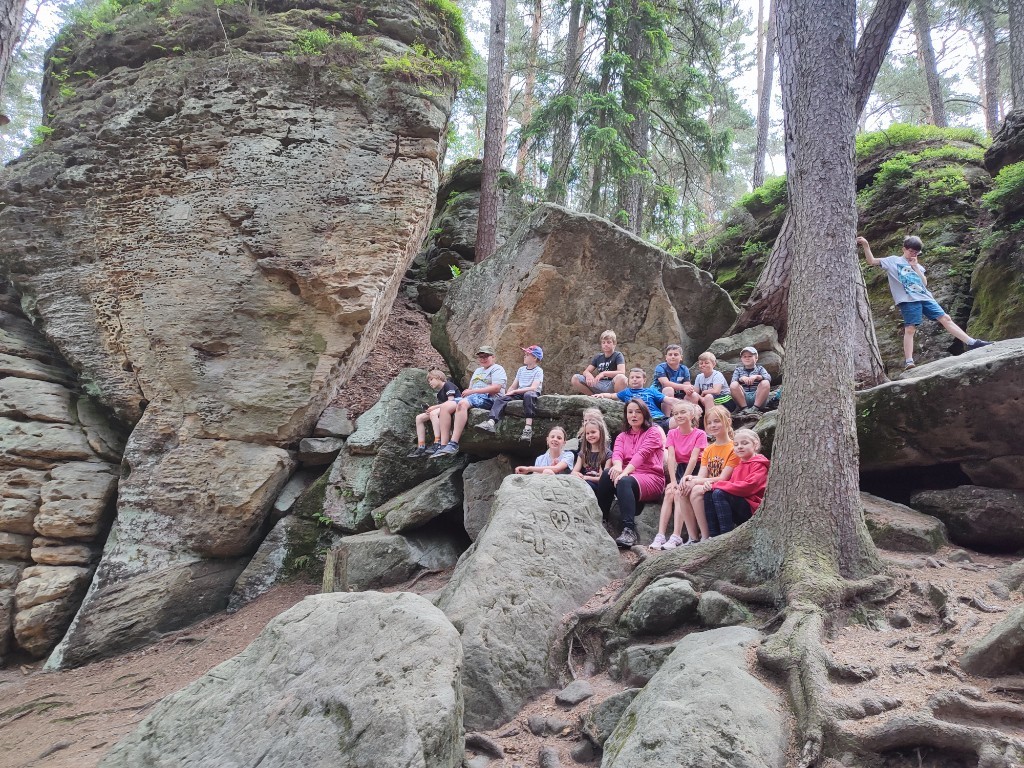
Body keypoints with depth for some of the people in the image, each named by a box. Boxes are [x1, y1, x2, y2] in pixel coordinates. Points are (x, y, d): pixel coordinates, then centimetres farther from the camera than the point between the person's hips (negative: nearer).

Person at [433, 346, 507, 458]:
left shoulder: (497, 369, 6)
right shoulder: (477, 371, 33)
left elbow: (496, 388, -11)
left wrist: (472, 391, -11)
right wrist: (467, 391, 1)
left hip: (488, 398, -8)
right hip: (473, 398, 8)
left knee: (462, 403, -37)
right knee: (445, 406, -17)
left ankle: (453, 444, -44)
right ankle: (443, 446, -27)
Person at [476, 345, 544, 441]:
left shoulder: (538, 371, -1)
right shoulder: (521, 369, 20)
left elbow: (533, 388, -16)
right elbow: (513, 386, 20)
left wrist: (514, 391, -16)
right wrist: (507, 393, -2)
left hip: (532, 393, -6)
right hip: (519, 394, 6)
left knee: (528, 394, -41)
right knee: (500, 399, -18)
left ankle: (528, 428, -49)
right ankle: (491, 423, -39)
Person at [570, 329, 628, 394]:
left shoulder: (618, 355, -1)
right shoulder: (598, 357, 15)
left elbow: (622, 372, -17)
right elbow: (586, 371, 10)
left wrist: (604, 373, -28)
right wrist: (588, 375, -17)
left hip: (611, 386, -5)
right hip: (599, 385, 5)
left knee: (621, 378, -39)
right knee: (575, 378, -10)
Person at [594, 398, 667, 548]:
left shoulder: (653, 433, 5)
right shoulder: (622, 437, 21)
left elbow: (642, 454, -14)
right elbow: (617, 453, -2)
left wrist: (625, 472, -31)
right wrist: (617, 466, -28)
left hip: (651, 478, -4)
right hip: (628, 475, 4)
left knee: (624, 482, -36)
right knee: (607, 475, -28)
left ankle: (629, 530, -45)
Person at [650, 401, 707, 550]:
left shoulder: (699, 434, -7)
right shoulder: (672, 433, 6)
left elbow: (693, 459, -16)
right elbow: (670, 457, -6)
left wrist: (683, 481, -23)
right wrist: (673, 481, -18)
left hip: (694, 471, -4)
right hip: (679, 469, 4)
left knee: (678, 493, -27)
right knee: (669, 493, -22)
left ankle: (676, 537, -32)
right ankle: (660, 535, -29)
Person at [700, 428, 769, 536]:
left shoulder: (759, 465, -6)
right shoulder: (739, 465, 20)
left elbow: (747, 487, -20)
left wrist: (716, 485, -17)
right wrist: (712, 483, -9)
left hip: (752, 510, -8)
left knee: (719, 493, -25)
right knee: (708, 494, -7)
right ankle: (714, 536, -13)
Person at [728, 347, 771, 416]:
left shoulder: (759, 368, 17)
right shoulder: (738, 370, 19)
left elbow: (768, 377, -4)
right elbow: (733, 381, 0)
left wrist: (756, 376, -24)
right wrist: (741, 379, -22)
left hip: (758, 398, 0)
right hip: (742, 398, 0)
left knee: (766, 383, -27)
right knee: (733, 385, -26)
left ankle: (755, 408, -26)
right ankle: (744, 408, -22)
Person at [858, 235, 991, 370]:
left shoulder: (917, 265, 23)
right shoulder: (893, 261, 9)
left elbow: (925, 283, 12)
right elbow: (872, 261, -1)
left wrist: (915, 267, 5)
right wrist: (866, 245, -14)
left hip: (925, 297, 5)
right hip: (908, 300, -5)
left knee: (946, 319, 2)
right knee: (910, 329, -14)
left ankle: (972, 343, 4)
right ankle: (908, 362, -17)